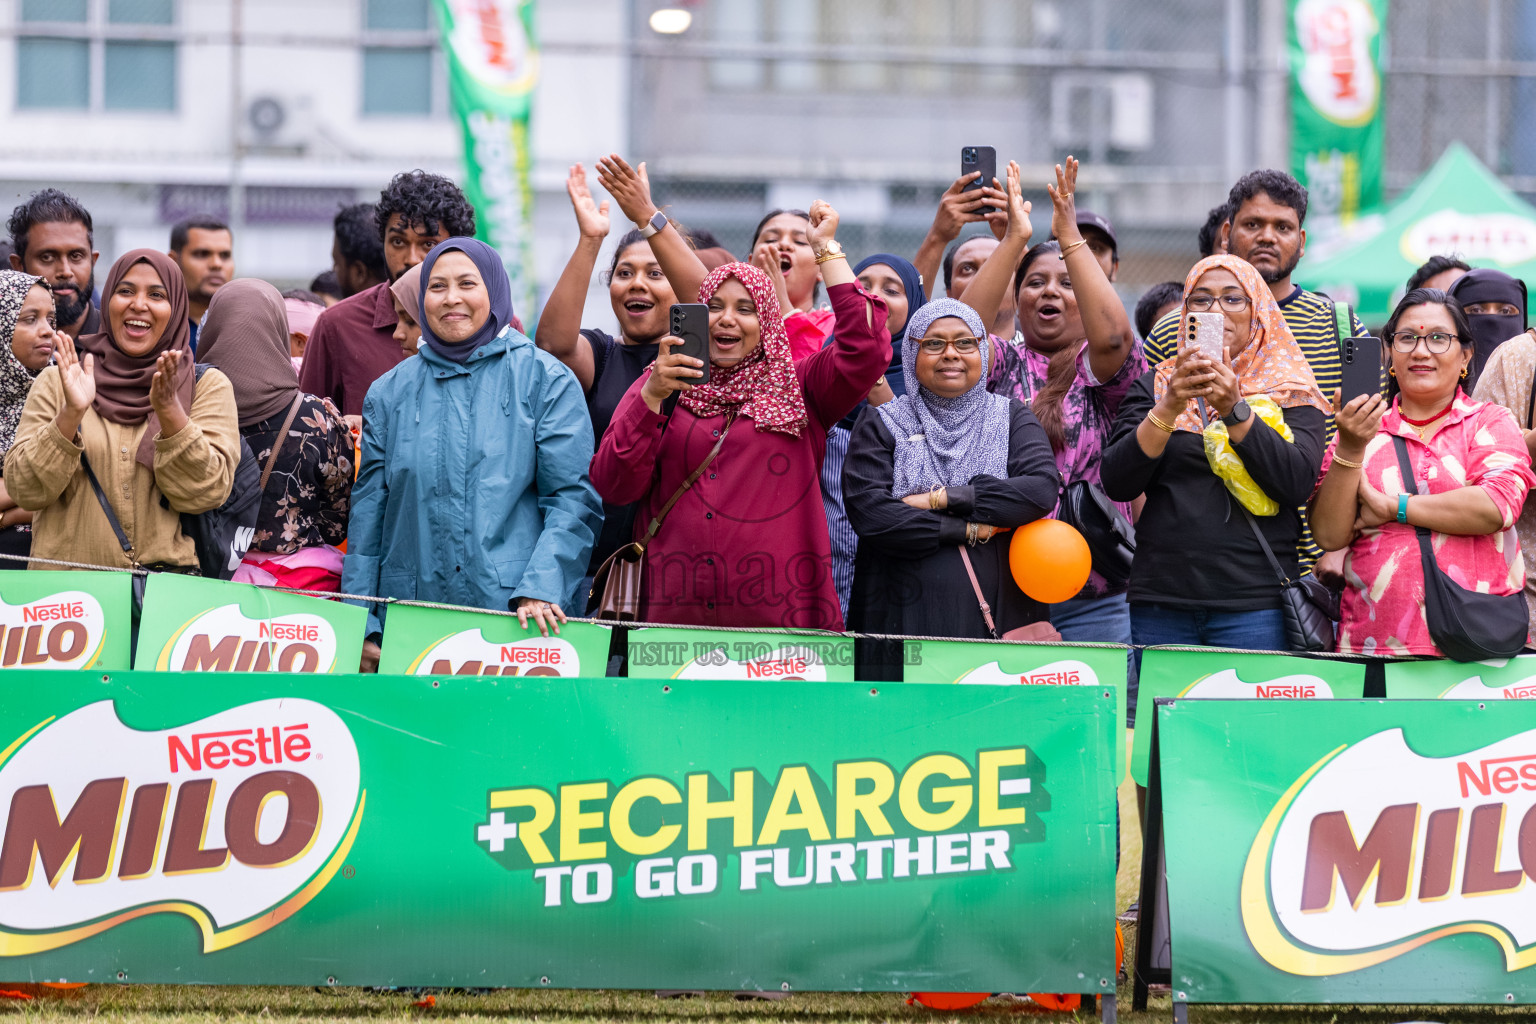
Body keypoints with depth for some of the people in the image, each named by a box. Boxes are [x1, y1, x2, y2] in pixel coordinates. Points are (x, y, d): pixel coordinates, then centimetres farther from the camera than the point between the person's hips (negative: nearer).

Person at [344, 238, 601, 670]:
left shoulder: (545, 380, 4)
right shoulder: (390, 393, 13)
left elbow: (572, 497, -3)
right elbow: (368, 510, 13)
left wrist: (540, 589, -16)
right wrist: (360, 625, 6)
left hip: (519, 619, -3)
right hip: (411, 617, 3)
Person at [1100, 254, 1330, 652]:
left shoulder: (1289, 390, 7)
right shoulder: (1154, 385, 11)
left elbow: (1298, 484, -8)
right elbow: (1117, 483, -1)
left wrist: (1235, 409, -17)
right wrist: (1169, 407, -15)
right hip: (1161, 601, 2)